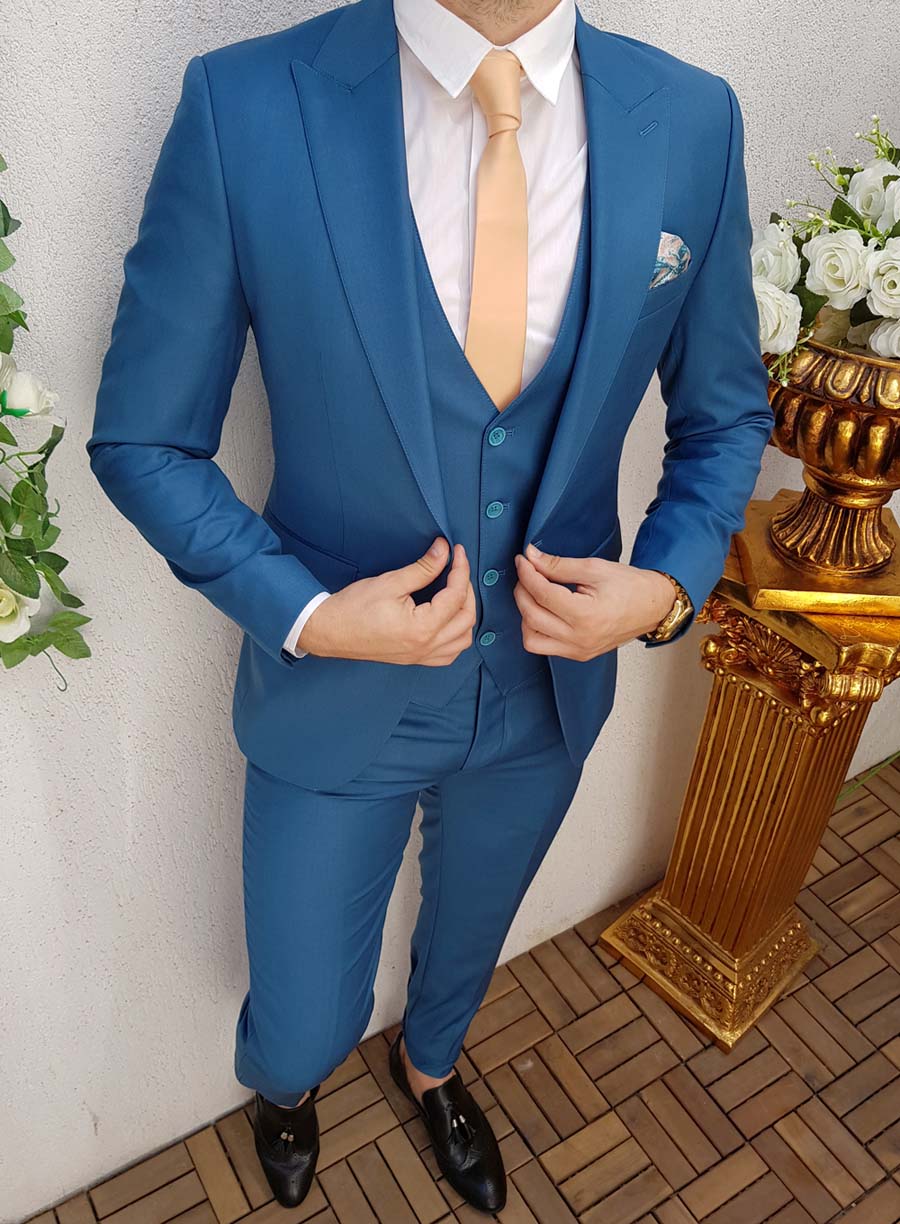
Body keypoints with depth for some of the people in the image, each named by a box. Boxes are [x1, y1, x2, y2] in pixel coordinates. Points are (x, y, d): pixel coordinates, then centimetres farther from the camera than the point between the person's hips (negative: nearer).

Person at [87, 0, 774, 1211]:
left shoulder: (693, 120, -10)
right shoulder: (245, 106, -20)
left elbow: (724, 415, 2)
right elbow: (142, 441, -11)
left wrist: (666, 586, -15)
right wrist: (305, 612, -23)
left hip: (552, 680, 3)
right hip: (338, 693, -2)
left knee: (469, 936, 30)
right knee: (302, 1034, 16)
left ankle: (431, 1066, 69)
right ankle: (286, 1086, 58)